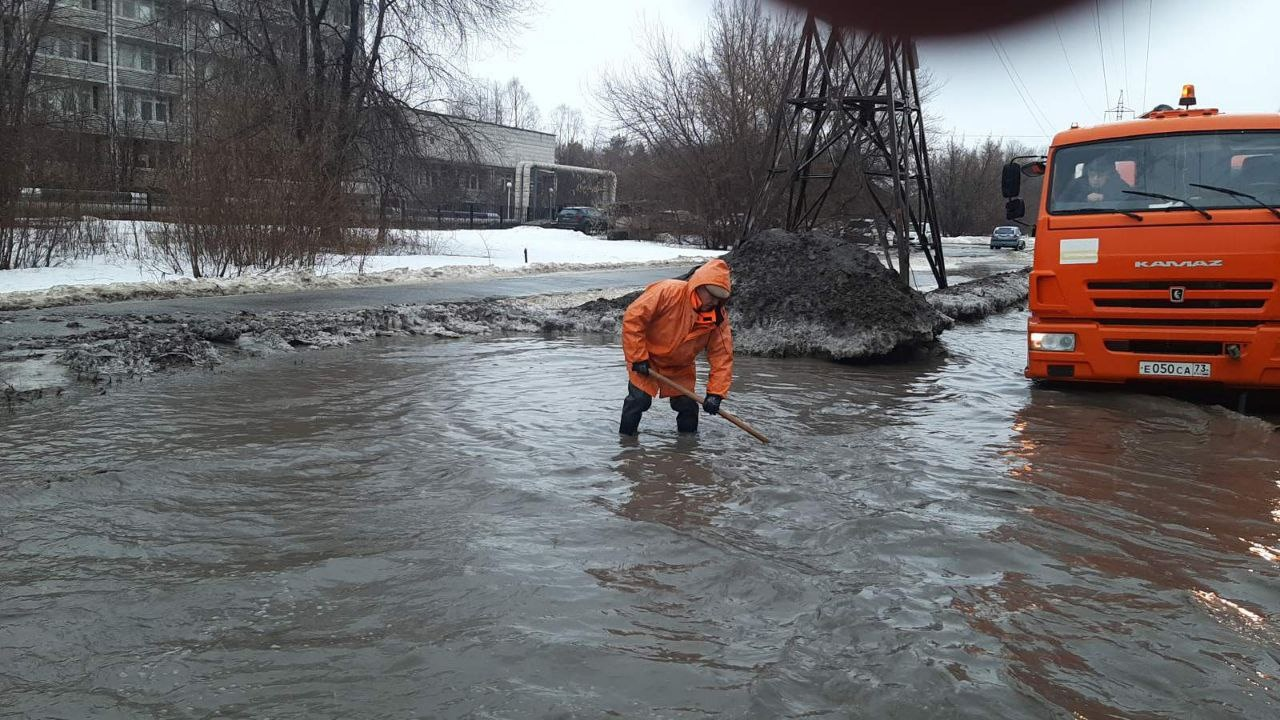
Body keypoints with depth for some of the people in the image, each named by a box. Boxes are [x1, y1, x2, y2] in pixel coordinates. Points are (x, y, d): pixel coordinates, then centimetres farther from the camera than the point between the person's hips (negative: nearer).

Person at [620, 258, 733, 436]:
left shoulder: (719, 319, -15)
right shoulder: (667, 292, -30)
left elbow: (723, 357, -12)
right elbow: (632, 318, -26)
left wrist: (715, 393, -21)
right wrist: (638, 358, -24)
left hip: (679, 368, 4)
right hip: (645, 361, -4)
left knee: (688, 405, 2)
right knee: (640, 400, -13)